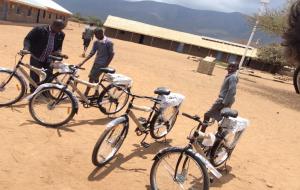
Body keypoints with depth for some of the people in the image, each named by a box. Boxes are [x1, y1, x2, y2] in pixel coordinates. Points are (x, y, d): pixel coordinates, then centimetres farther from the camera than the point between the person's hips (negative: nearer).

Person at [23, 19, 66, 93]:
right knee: (34, 78, 5)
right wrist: (26, 48, -28)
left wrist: (58, 52, -11)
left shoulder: (61, 34, -2)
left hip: (49, 60, 3)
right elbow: (28, 39, -11)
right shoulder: (39, 29, -14)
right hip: (36, 58, -3)